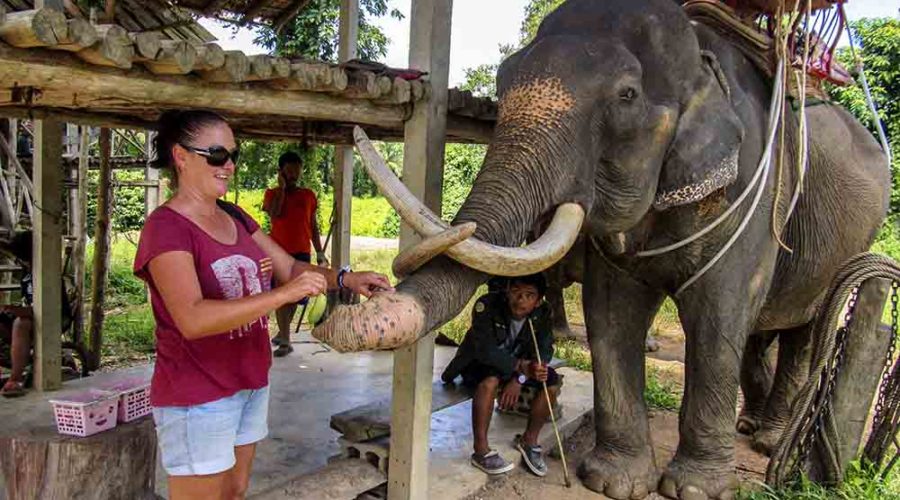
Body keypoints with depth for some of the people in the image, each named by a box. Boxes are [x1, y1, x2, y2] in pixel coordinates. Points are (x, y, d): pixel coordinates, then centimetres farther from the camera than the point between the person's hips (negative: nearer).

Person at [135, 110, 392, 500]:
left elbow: (290, 268, 8)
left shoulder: (235, 218, 8)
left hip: (251, 386, 8)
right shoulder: (166, 227, -17)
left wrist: (344, 278, -11)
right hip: (198, 398, -8)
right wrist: (284, 294, -34)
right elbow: (192, 319, -30)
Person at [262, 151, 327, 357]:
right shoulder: (272, 194, 4)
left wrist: (320, 252, 7)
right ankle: (285, 340, -2)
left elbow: (313, 226, 11)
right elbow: (274, 213, -17)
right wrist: (282, 187, -10)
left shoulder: (308, 196, 8)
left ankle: (283, 332, 24)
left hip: (301, 253, 2)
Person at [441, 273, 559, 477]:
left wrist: (519, 379, -31)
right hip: (479, 362, -5)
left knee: (553, 382, -15)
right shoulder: (487, 305, -31)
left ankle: (529, 439, 3)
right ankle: (481, 451, -25)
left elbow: (544, 351, -16)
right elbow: (485, 351, -36)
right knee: (490, 380, -36)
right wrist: (521, 366, -48)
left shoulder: (542, 313, -16)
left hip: (518, 364, 5)